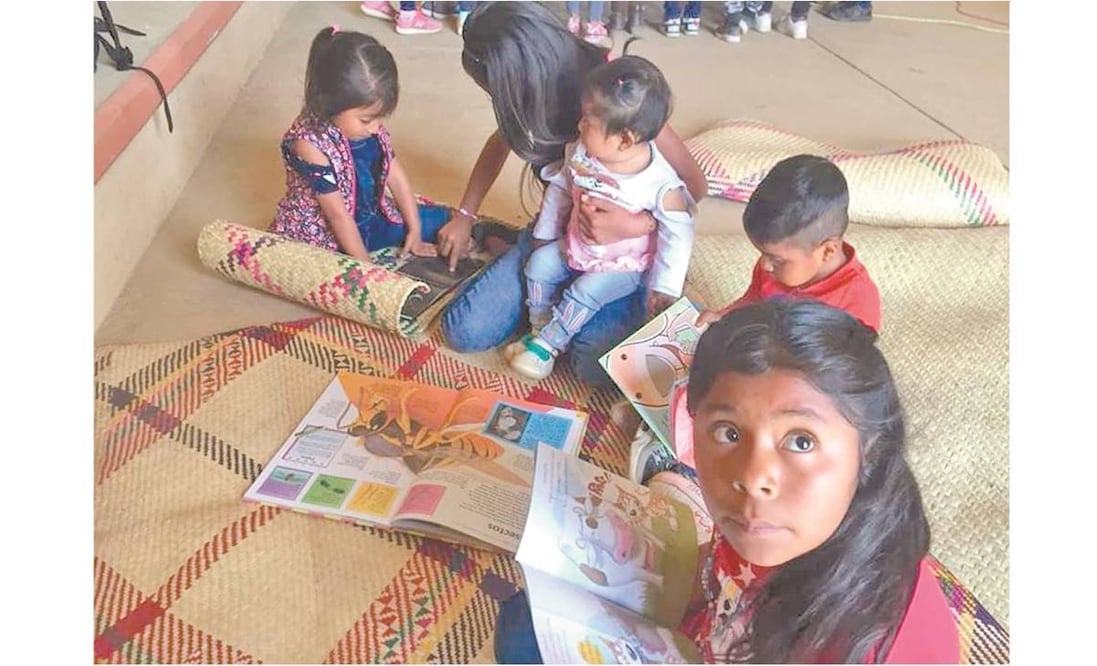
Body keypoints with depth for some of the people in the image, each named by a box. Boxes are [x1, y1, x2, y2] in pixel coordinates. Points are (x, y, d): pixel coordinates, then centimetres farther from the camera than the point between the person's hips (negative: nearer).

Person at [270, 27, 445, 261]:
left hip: (371, 218, 7)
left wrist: (414, 231, 0)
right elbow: (338, 215, -27)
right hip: (319, 235, -7)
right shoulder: (310, 143, -29)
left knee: (440, 220, 6)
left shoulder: (370, 126, -9)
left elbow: (396, 176, 0)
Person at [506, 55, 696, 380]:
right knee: (538, 264, -6)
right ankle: (539, 329, 10)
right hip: (575, 248, 6)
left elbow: (678, 234, -20)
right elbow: (560, 189, 4)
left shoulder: (660, 183, -30)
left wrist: (664, 289, -18)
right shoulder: (579, 153, -14)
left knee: (584, 293, -21)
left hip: (624, 266, -5)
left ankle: (548, 346, -1)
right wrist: (544, 235, 10)